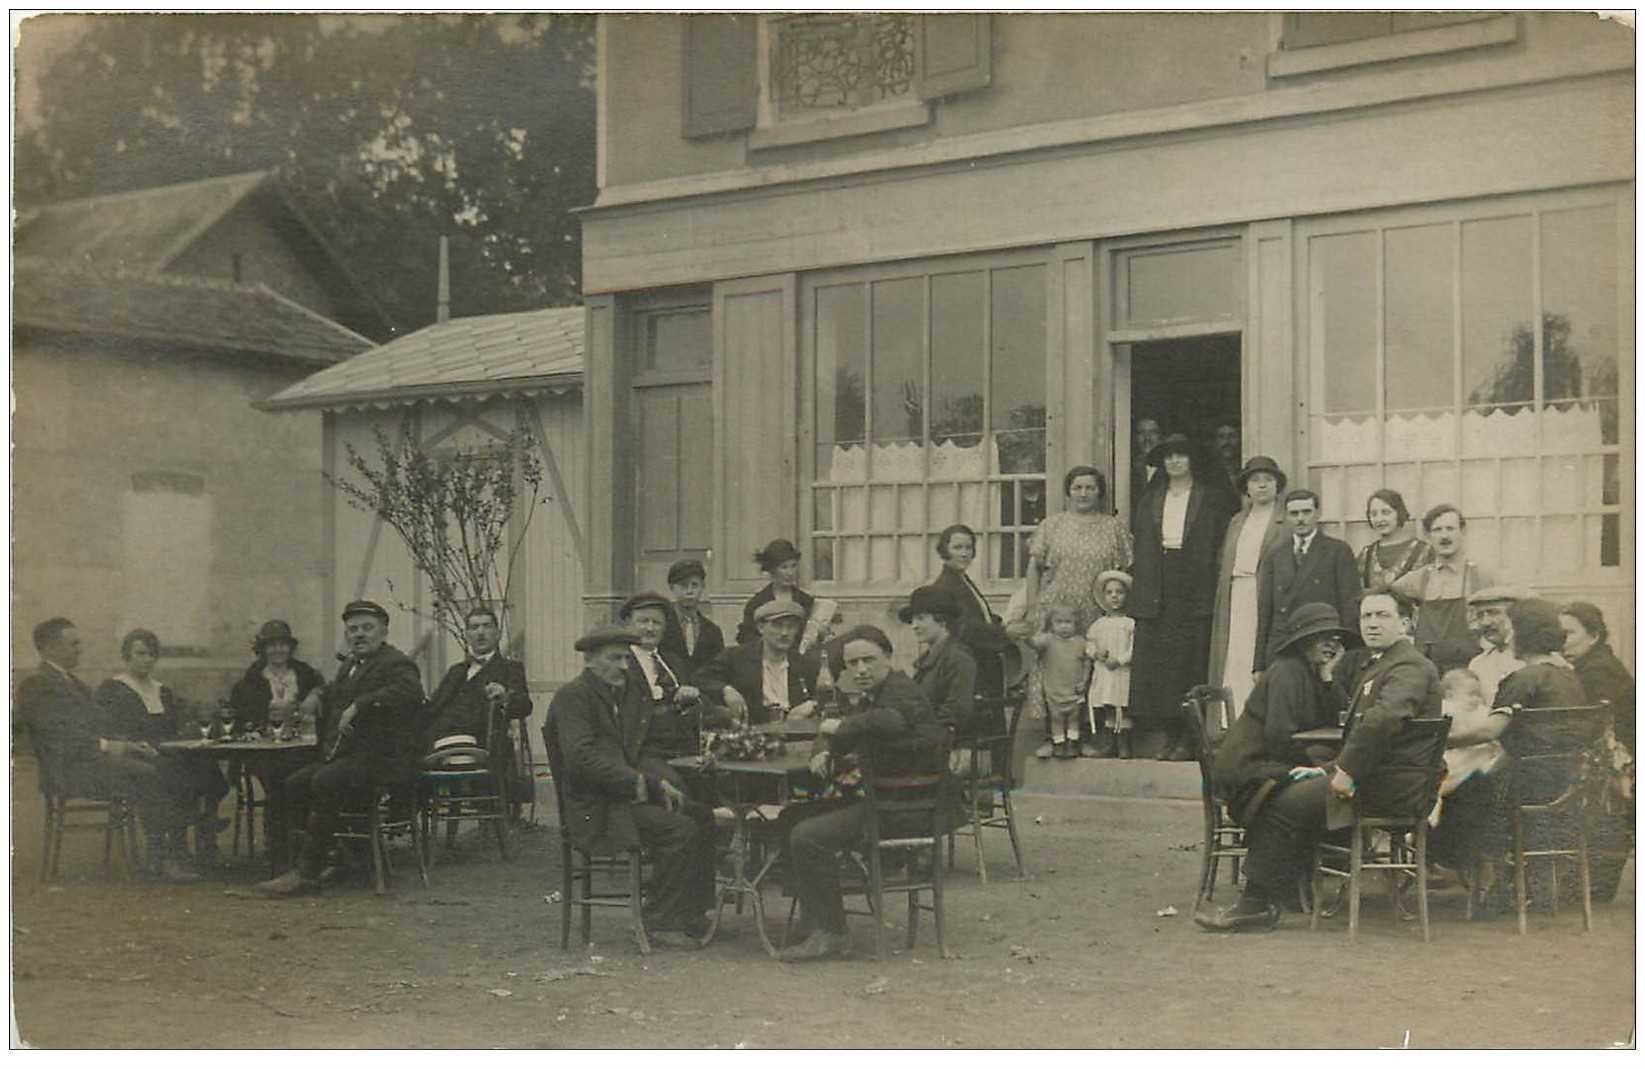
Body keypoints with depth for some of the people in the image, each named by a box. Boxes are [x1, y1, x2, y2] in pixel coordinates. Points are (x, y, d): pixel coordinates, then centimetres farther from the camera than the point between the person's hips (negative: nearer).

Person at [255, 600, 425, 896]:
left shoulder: (396, 664, -7)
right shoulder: (348, 667, 22)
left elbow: (409, 692, -29)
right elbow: (332, 709, 30)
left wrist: (358, 707, -30)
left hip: (384, 759, -9)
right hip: (347, 757, 9)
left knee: (324, 783, -28)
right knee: (294, 784, -8)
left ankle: (307, 872, -22)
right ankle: (333, 859, -3)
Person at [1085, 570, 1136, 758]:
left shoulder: (1131, 623, -3)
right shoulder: (1098, 624, 11)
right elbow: (1088, 643, 13)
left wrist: (1120, 660, -17)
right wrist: (1095, 653, -7)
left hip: (1123, 672, -4)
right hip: (1102, 673, 4)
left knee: (1122, 710, -6)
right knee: (1108, 710, 9)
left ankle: (1124, 744, 0)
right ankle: (1111, 744, 17)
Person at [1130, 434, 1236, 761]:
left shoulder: (1212, 499, 4)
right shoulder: (1151, 500, 16)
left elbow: (1222, 545, 0)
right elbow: (1140, 542, 15)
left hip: (1195, 594, -4)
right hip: (1157, 595, 4)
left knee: (1191, 664, -6)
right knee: (1155, 665, 0)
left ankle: (1190, 739, -3)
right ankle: (1170, 737, 5)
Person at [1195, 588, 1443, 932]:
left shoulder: (1409, 666, -12)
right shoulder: (1369, 662, 22)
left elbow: (1384, 717, -30)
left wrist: (1347, 770, -26)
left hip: (1392, 784, -10)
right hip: (1382, 776, 10)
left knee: (1285, 806, -11)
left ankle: (1256, 905, -5)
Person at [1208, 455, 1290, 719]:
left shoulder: (1287, 522, 2)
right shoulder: (1236, 522, 21)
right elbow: (1222, 566, 20)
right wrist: (1221, 605, 10)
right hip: (1235, 601, 5)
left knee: (1263, 665, -11)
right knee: (1233, 663, -1)